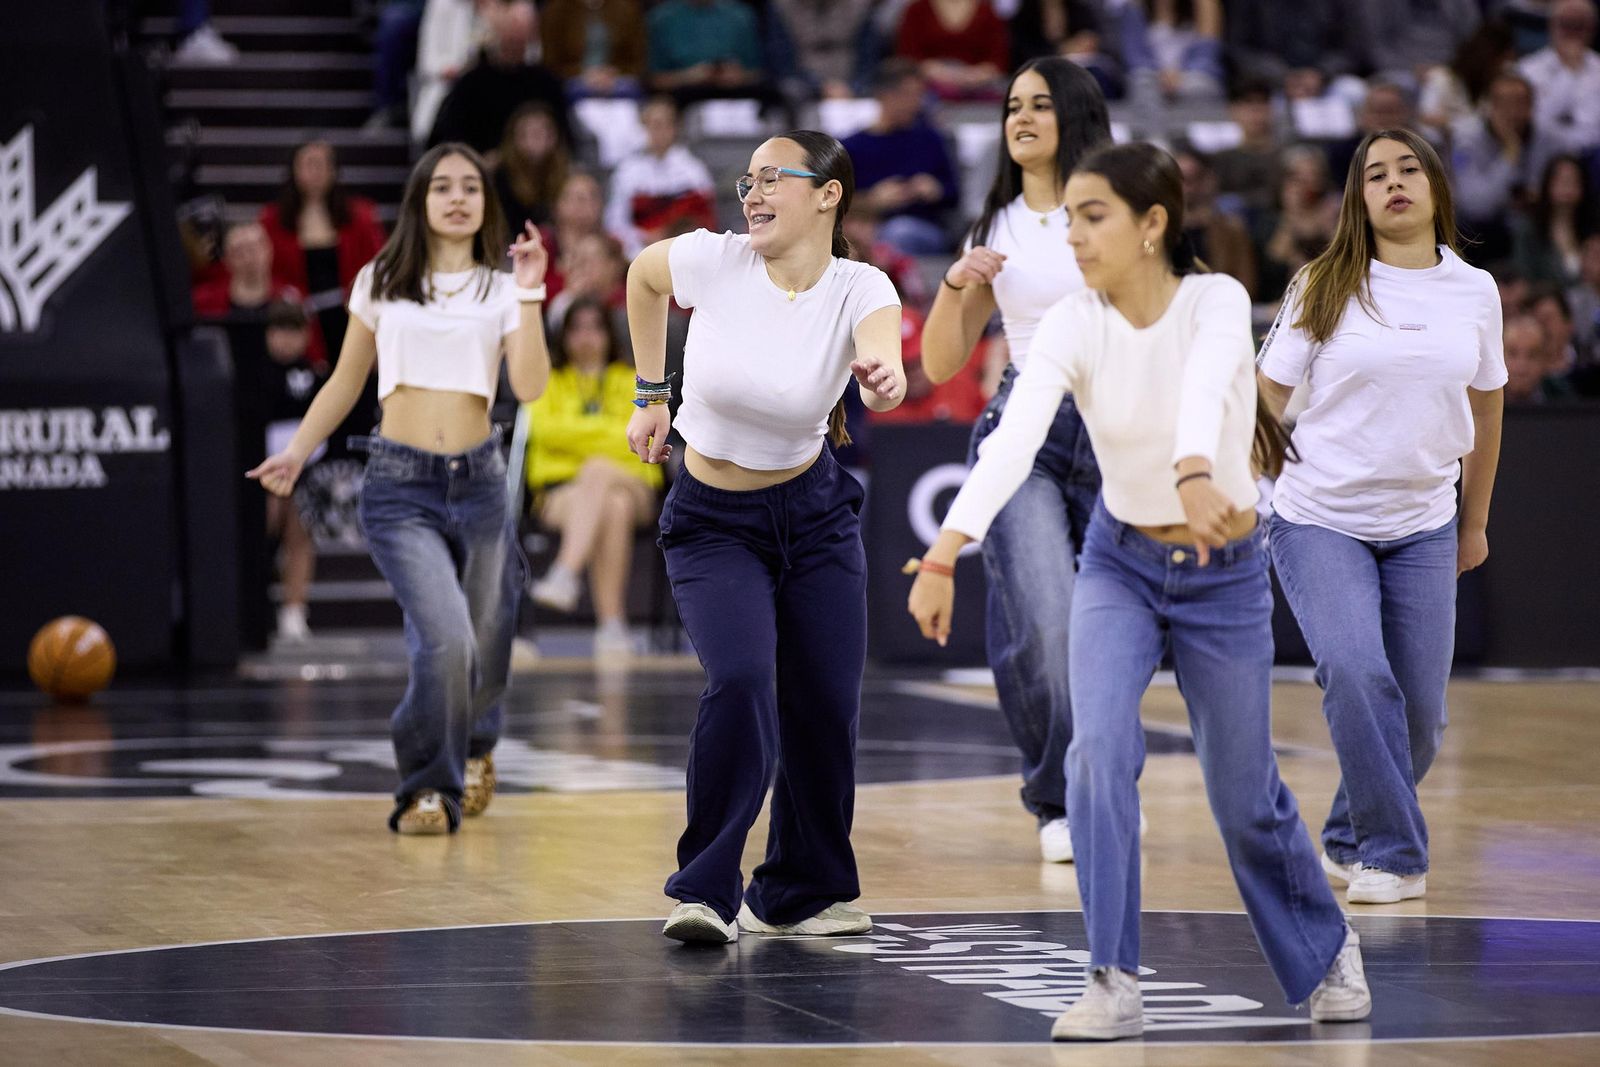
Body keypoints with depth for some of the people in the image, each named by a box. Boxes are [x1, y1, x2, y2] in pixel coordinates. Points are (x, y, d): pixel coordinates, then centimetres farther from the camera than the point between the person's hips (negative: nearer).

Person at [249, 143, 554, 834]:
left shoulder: (502, 290, 6)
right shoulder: (381, 282, 7)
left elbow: (530, 386, -8)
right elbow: (348, 380, 15)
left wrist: (530, 293, -13)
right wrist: (298, 451, 6)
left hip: (478, 479, 2)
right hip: (400, 485, -2)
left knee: (484, 641, 12)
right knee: (445, 636, -21)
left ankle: (474, 748, 46)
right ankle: (429, 789, -3)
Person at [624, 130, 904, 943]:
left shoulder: (860, 290, -15)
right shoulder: (713, 261, -15)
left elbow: (884, 364, -36)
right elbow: (642, 274, 8)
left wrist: (881, 382, -60)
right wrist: (650, 395, 10)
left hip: (814, 516, 2)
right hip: (712, 523, -2)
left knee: (827, 706, 2)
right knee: (739, 683, -23)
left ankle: (801, 892, 24)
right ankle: (704, 891, -12)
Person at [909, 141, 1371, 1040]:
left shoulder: (1217, 301, -21)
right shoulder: (1072, 325, -14)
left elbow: (1204, 388, -43)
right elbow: (1014, 440, -29)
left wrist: (1195, 476, -64)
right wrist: (945, 554, -44)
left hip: (1225, 572, -2)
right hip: (1119, 566, 2)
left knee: (1246, 796, 9)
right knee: (1099, 750, -21)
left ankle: (1328, 951, 37)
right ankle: (1116, 985, -13)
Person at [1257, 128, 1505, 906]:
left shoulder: (1474, 291, 4)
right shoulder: (1325, 288, -4)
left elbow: (1484, 409, 16)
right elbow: (1265, 397, 0)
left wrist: (1474, 522, 20)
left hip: (1422, 527, 3)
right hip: (1319, 519, -3)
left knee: (1419, 710, 1)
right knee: (1357, 674, -23)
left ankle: (1350, 840, 26)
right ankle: (1394, 855, -11)